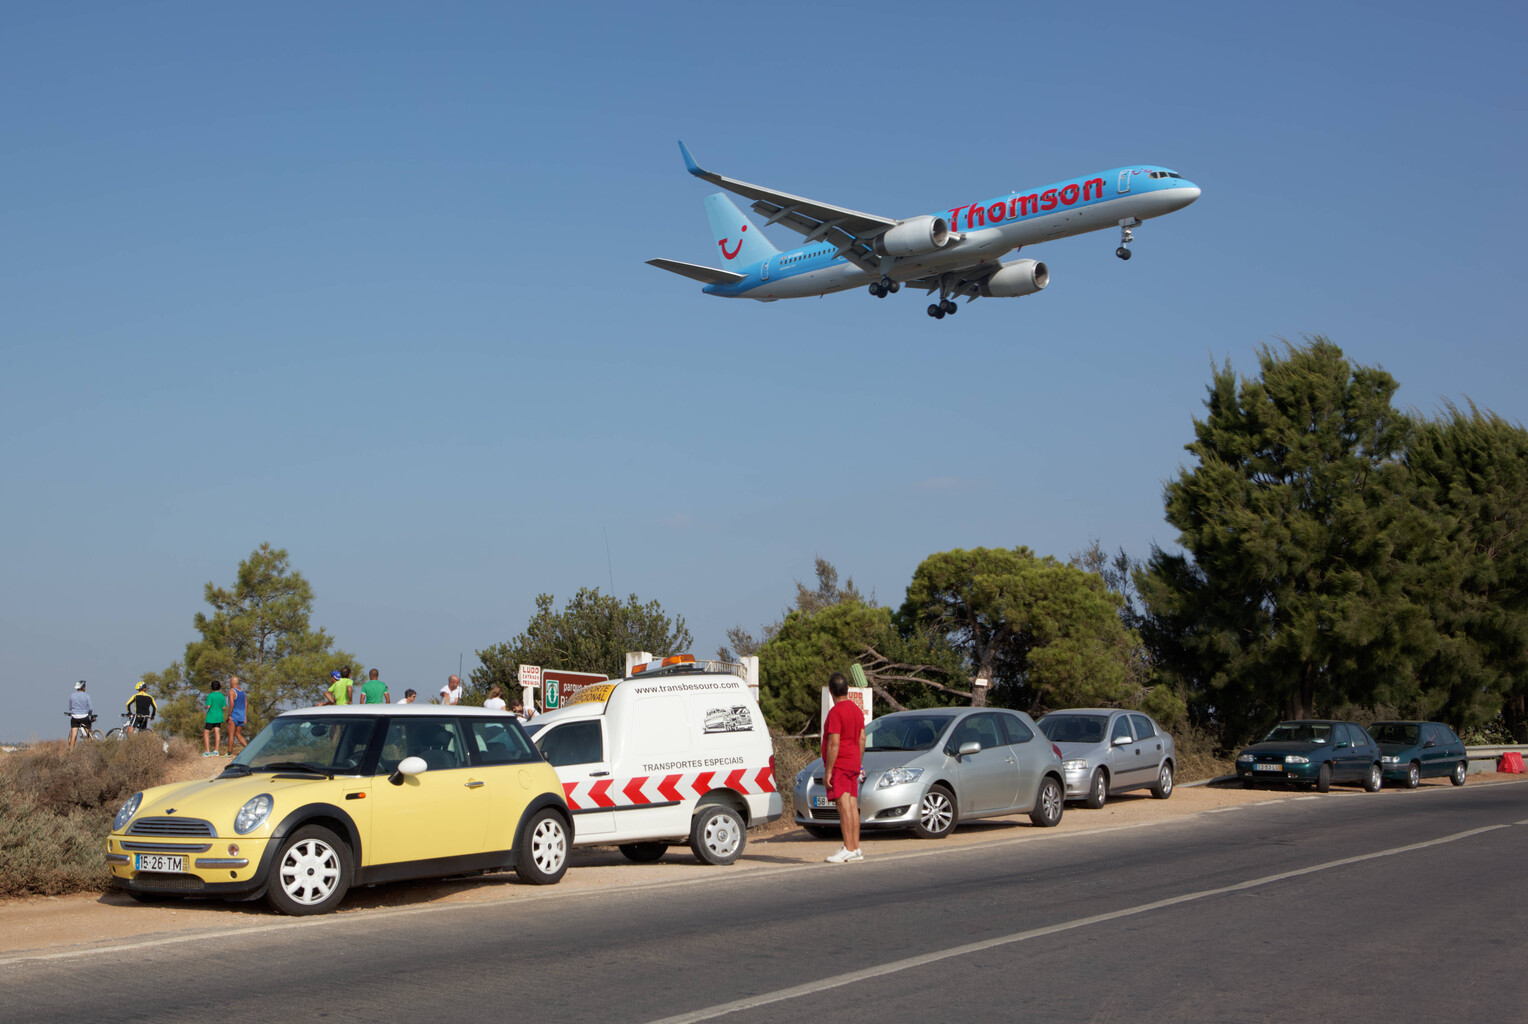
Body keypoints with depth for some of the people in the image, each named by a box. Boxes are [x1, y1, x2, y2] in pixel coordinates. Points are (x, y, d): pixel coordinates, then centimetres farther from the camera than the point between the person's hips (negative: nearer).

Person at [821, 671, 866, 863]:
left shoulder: (835, 712, -16)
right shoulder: (857, 709, 11)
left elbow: (834, 743, -19)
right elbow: (862, 739, 15)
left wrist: (828, 770, -17)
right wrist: (859, 764, 22)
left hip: (839, 765, -9)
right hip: (853, 764, 9)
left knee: (844, 806, -10)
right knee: (853, 806, 9)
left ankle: (848, 849, -12)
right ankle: (856, 849, 12)